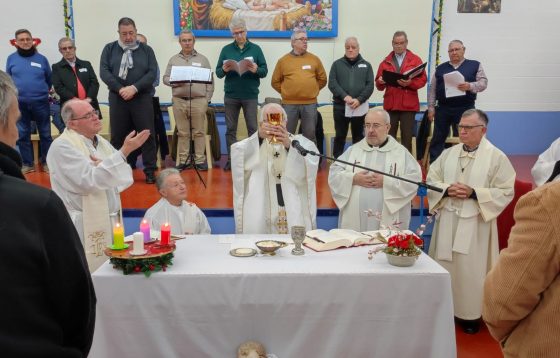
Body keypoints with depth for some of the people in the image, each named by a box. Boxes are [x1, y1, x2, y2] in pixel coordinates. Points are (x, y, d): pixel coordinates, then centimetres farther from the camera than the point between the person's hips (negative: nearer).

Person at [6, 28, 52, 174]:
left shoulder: (41, 58, 1)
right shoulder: (11, 58, 3)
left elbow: (49, 80, 11)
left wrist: (43, 92, 10)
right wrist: (14, 94, 13)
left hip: (40, 102, -1)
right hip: (19, 104, 1)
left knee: (45, 134, 5)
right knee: (22, 135, 7)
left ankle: (46, 162, 18)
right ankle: (28, 163, 19)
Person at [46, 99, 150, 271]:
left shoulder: (102, 142, 12)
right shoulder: (62, 146, -11)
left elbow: (126, 175, 8)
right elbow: (90, 181, -21)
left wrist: (104, 167, -13)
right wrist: (124, 152, -25)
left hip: (112, 221, 7)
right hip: (85, 228, -6)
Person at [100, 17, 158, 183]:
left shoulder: (146, 50, 8)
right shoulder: (109, 49, 9)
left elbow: (152, 73, -3)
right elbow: (104, 72, -2)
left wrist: (134, 88, -16)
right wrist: (120, 89, -15)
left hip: (142, 98, -1)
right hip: (117, 98, 1)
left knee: (147, 135, -1)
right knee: (117, 136, 6)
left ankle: (150, 171, 8)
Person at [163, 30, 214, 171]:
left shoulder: (203, 59, 9)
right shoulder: (173, 60, 13)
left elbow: (210, 81, 6)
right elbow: (165, 78, 10)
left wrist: (207, 100, -1)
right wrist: (175, 82, -11)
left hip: (199, 101, -1)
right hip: (179, 101, 1)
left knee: (199, 132, 0)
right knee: (182, 133, 5)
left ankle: (200, 160, 8)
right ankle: (183, 160, 11)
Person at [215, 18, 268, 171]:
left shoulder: (255, 49, 6)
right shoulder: (226, 50, 9)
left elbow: (265, 71, 1)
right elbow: (218, 72, 5)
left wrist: (256, 70, -20)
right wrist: (224, 70, -17)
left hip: (250, 95, -1)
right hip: (231, 95, 1)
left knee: (253, 129, 0)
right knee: (230, 129, 6)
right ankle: (231, 159, 14)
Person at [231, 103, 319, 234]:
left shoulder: (300, 141, 13)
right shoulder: (253, 143, 11)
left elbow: (309, 166, -7)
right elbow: (238, 157, -12)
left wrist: (289, 145, -24)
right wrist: (259, 136, -27)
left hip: (294, 213, 0)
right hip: (260, 213, 0)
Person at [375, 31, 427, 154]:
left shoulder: (415, 60, 7)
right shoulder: (386, 62, 13)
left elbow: (423, 80, -2)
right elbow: (378, 85, 9)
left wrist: (410, 83, -19)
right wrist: (380, 82, -14)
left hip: (408, 105, -1)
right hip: (390, 104, 2)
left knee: (407, 137, 0)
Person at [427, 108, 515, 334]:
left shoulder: (496, 157, -6)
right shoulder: (448, 153, 7)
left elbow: (506, 192, -8)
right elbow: (431, 179, 8)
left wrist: (473, 193, -18)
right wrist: (447, 189, -12)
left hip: (475, 224, -4)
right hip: (447, 220, 4)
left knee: (470, 269, 3)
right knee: (445, 266, 11)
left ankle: (471, 314, 20)